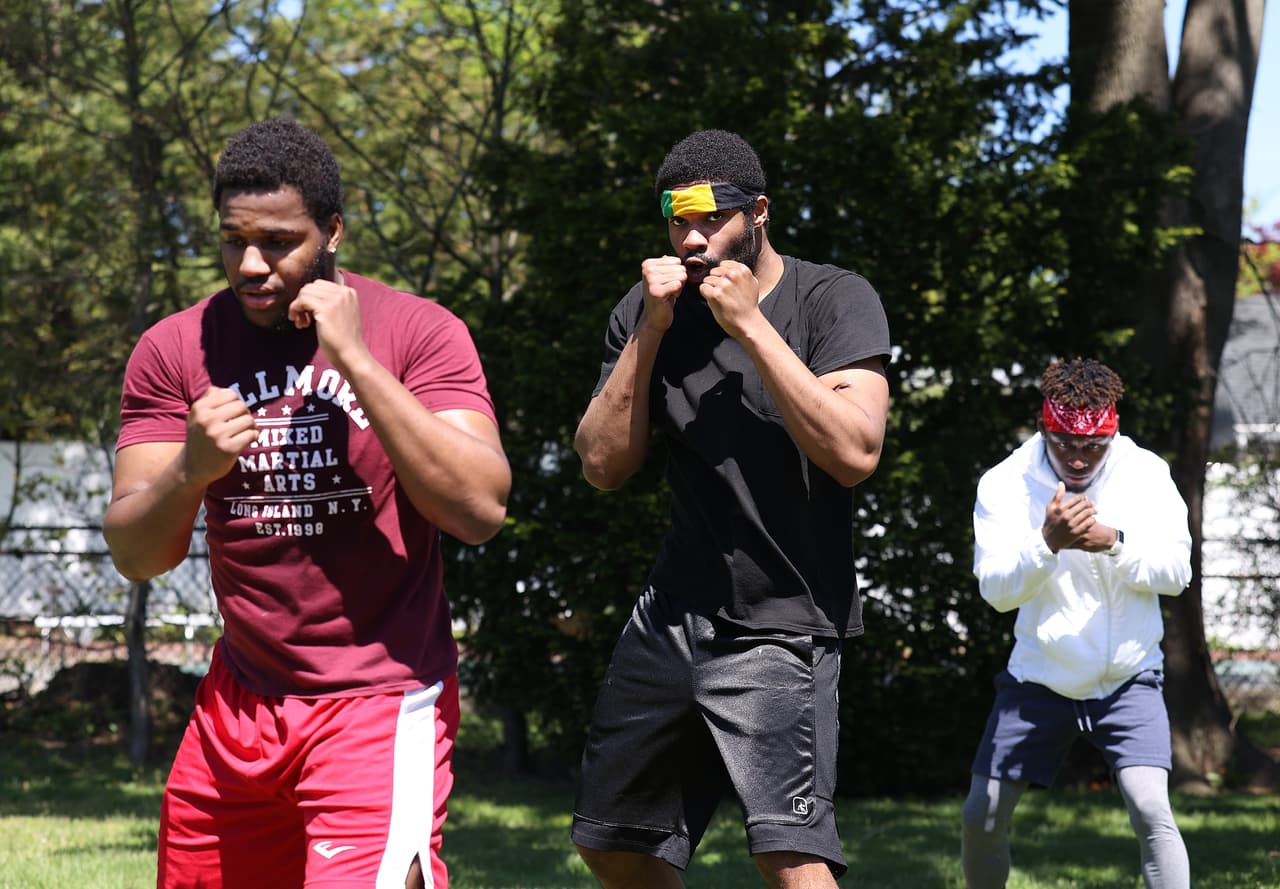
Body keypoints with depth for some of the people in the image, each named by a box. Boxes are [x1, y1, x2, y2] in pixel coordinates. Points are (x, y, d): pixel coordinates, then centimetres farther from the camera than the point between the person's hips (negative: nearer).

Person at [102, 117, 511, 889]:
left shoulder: (418, 332, -6)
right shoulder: (177, 349, 2)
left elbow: (482, 509, -19)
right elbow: (136, 555, 0)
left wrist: (355, 359, -21)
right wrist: (191, 469, -22)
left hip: (381, 702, -4)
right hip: (240, 703, 4)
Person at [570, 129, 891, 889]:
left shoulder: (834, 300, -8)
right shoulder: (650, 312, 5)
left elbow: (854, 453, -22)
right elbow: (604, 464, -1)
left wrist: (749, 324, -21)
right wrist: (650, 332, -10)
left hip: (784, 624, -6)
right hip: (674, 617, 6)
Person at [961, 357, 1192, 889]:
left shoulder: (1146, 473, -7)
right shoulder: (1005, 483, -9)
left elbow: (1177, 571, -11)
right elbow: (995, 589, -16)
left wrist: (1114, 542, -29)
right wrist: (1047, 542, -35)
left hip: (1128, 676, -1)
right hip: (1039, 678, 1)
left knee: (1150, 809, -20)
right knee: (981, 819, 5)